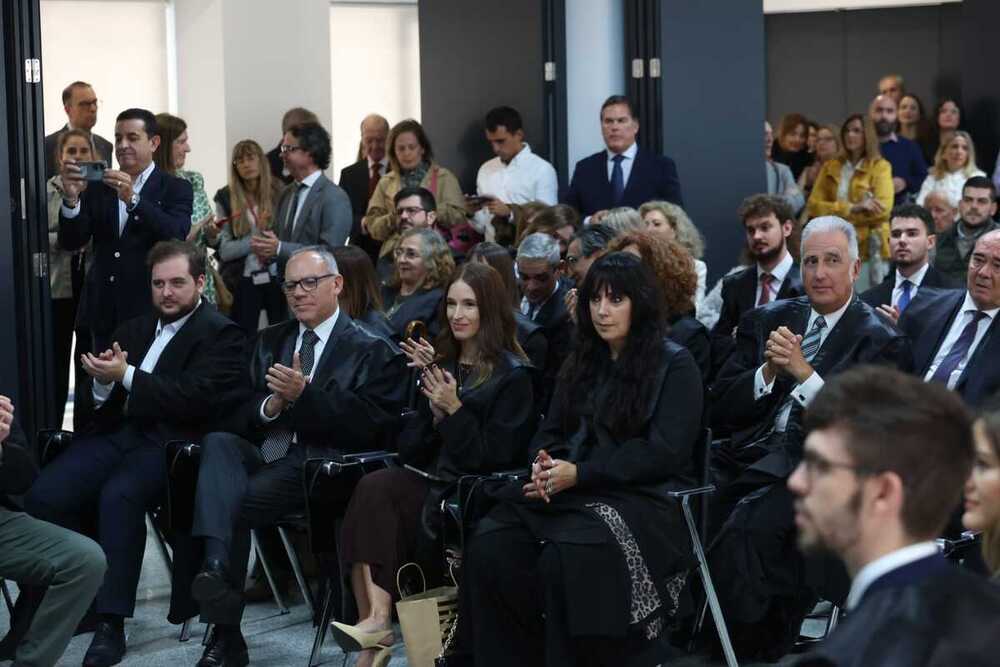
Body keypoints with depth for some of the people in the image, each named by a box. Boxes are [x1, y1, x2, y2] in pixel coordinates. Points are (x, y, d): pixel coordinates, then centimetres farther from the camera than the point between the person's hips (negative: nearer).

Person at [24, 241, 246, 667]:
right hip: (116, 433, 6)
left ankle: (111, 622, -30)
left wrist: (126, 376, -14)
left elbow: (194, 399, -11)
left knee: (118, 496, -36)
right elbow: (92, 393, 20)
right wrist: (102, 380, -4)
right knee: (44, 494, -21)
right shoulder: (134, 329, 25)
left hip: (166, 442, -6)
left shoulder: (221, 335, 3)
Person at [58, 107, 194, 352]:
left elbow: (177, 236, -16)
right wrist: (71, 197, -14)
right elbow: (70, 242, 4)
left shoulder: (176, 189, 1)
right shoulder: (97, 187, 11)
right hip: (104, 313, 3)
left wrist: (132, 199, -27)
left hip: (151, 312, -3)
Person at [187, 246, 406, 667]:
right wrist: (272, 404, -7)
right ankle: (217, 568, -45)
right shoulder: (271, 341, 25)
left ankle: (225, 630, -21)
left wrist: (302, 395, -17)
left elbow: (366, 426, -8)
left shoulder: (373, 351, 7)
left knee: (234, 503, -29)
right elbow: (237, 417, 16)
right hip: (264, 454, 5)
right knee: (217, 442, -29)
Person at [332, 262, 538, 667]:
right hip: (430, 482, 6)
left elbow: (496, 456, -8)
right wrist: (434, 415, -3)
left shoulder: (512, 375, -1)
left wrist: (454, 410, -14)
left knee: (372, 497, -27)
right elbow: (410, 449, 16)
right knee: (372, 488, -27)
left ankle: (378, 619, -24)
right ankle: (376, 615, -34)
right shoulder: (441, 364, 18)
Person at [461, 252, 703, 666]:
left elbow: (665, 452, -9)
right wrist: (544, 467, -6)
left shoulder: (674, 365, 0)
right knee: (490, 544, -23)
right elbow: (551, 432, 20)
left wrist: (580, 474, -16)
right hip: (569, 492, 6)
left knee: (566, 556, -36)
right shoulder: (582, 363, 20)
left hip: (645, 497, -6)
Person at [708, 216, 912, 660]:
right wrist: (768, 371, -6)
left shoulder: (882, 341, 5)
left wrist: (801, 370, -14)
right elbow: (720, 411, 12)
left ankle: (748, 648, -14)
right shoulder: (766, 321, 18)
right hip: (749, 457, 5)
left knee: (747, 526, -30)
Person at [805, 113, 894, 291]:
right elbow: (813, 206, 2)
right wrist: (852, 208, -13)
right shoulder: (830, 167, 12)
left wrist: (835, 213, -9)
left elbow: (883, 207, -12)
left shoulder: (880, 166, 2)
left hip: (867, 246, -3)